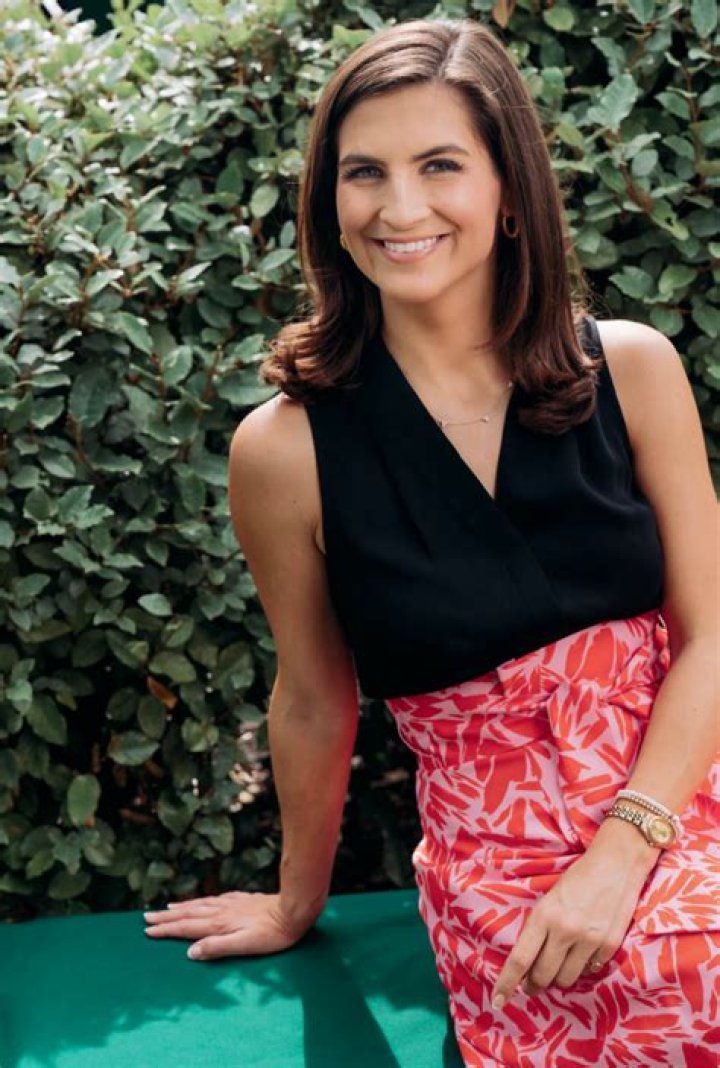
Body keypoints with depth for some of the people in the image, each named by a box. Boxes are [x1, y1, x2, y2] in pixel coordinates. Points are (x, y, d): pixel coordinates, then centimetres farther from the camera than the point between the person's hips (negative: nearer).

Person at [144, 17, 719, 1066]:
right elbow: (315, 705, 7)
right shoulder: (286, 448, -6)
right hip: (499, 867, -3)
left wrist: (621, 854, -10)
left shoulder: (632, 370, -2)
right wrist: (298, 903, 19)